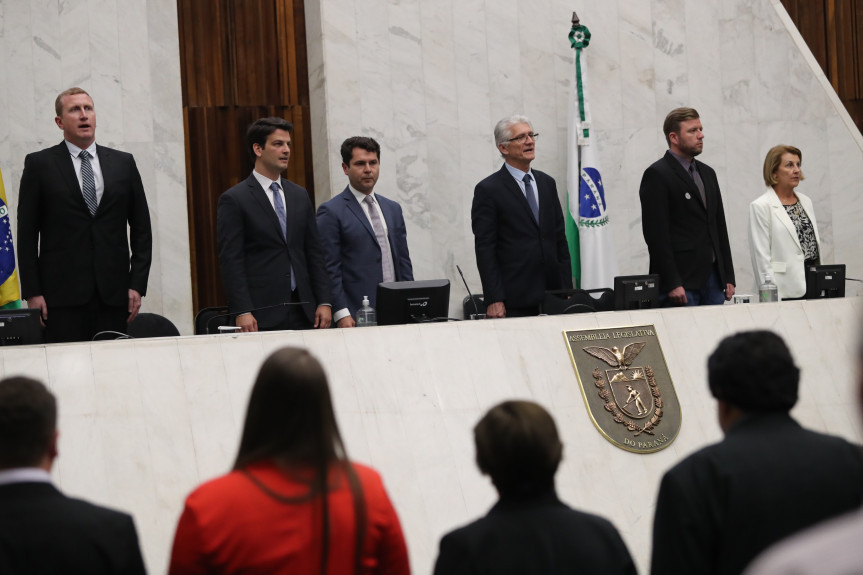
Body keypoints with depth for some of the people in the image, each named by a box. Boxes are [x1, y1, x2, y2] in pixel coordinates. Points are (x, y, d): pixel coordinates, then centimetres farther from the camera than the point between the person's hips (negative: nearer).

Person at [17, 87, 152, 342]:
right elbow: (27, 233, 3)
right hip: (62, 293, -2)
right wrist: (32, 293, -5)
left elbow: (141, 228, 13)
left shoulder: (123, 163, 13)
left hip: (114, 293, 2)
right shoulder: (39, 164, 6)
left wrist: (137, 285, 3)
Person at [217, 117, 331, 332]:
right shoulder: (234, 200, -2)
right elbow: (231, 260, -7)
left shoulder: (300, 196, 16)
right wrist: (242, 312, -15)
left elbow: (314, 253, 16)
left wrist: (324, 302, 7)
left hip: (303, 313, 5)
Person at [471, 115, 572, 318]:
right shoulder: (488, 190, -3)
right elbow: (484, 249, -7)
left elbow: (560, 239, 17)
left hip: (552, 294, 5)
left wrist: (567, 289, 10)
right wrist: (494, 300, -13)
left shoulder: (547, 183, 15)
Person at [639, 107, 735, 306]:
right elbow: (656, 234, -13)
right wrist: (672, 284, -18)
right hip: (681, 282, -7)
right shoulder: (657, 175, -6)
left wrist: (728, 278, 14)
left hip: (713, 278, 7)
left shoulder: (707, 173, 18)